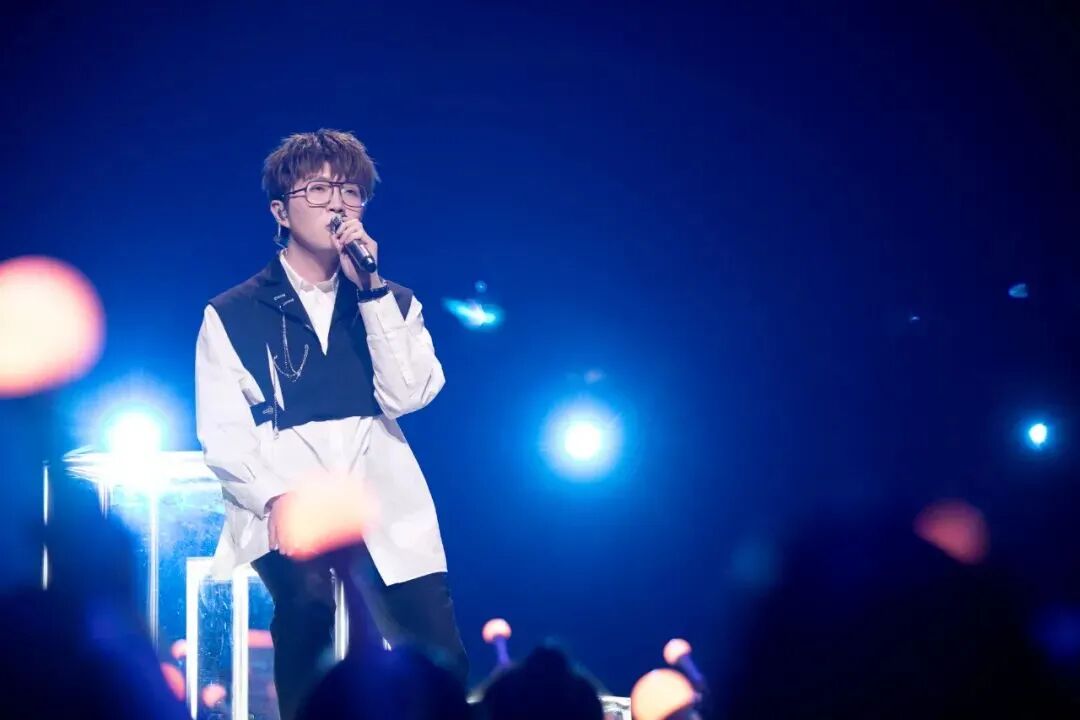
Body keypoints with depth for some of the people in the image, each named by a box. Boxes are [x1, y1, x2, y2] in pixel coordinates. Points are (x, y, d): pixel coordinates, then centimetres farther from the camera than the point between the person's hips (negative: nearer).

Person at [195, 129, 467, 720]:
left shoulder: (395, 304, 20)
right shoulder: (231, 314, 11)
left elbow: (407, 395, 1)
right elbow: (223, 435, 1)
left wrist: (372, 289, -4)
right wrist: (278, 499, -16)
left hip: (386, 511, 3)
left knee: (442, 670, -15)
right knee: (309, 593, -35)